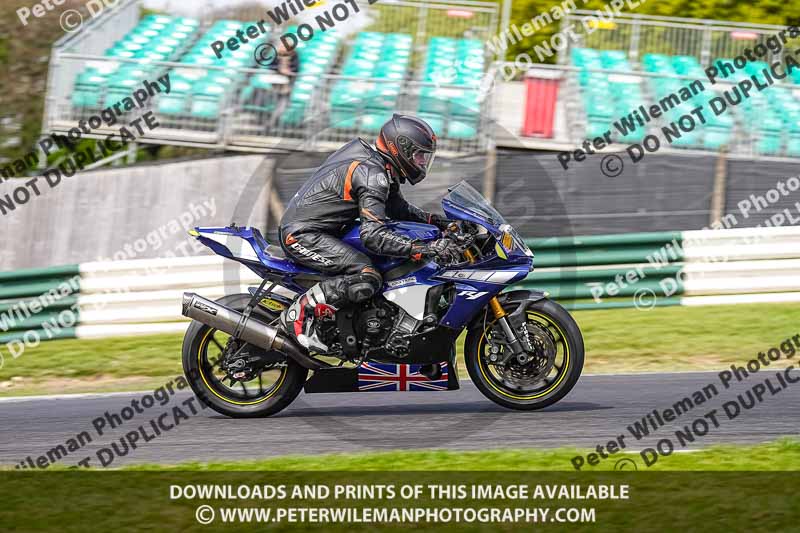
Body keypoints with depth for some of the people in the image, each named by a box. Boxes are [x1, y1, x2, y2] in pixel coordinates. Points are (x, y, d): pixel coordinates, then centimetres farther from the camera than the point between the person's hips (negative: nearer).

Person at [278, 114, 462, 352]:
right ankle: (298, 314, -21)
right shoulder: (372, 174, -21)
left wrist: (438, 221, 9)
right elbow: (373, 235, -30)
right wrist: (424, 250, -36)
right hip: (304, 235, -11)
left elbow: (396, 207, 23)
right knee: (368, 278, -27)